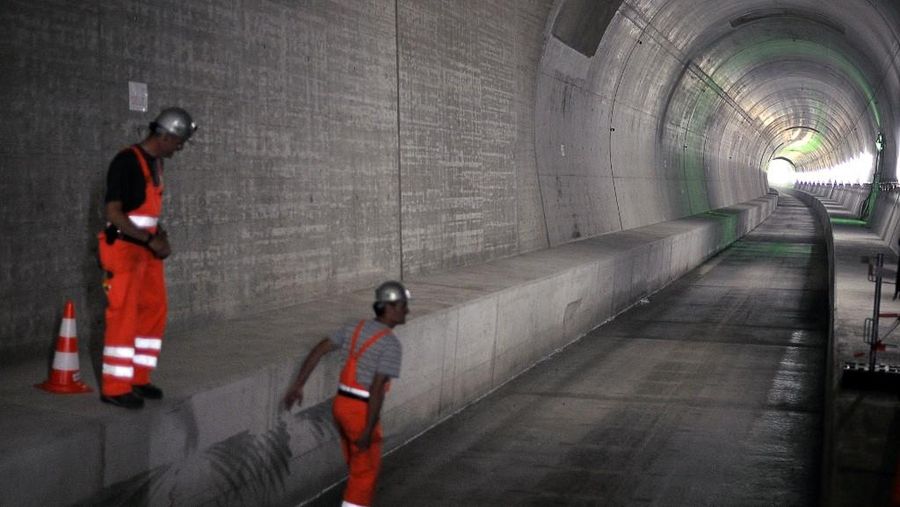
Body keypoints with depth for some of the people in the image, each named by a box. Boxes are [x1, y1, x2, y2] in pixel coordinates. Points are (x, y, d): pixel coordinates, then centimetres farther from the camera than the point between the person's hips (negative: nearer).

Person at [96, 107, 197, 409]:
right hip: (124, 248, -9)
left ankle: (138, 379, 19)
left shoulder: (156, 163, 11)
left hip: (146, 248, 9)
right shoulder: (126, 162, -17)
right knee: (124, 317, -7)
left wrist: (160, 233, 6)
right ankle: (114, 387, 1)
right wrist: (152, 240, -21)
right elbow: (114, 214, -21)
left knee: (154, 312, 10)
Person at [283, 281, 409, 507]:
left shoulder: (356, 328, 6)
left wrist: (297, 385, 4)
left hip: (341, 405, 8)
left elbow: (318, 350, 3)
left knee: (359, 467, 24)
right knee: (366, 473, 7)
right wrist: (369, 431, -20)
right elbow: (377, 389, -24)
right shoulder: (392, 344, -19)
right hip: (361, 413, -8)